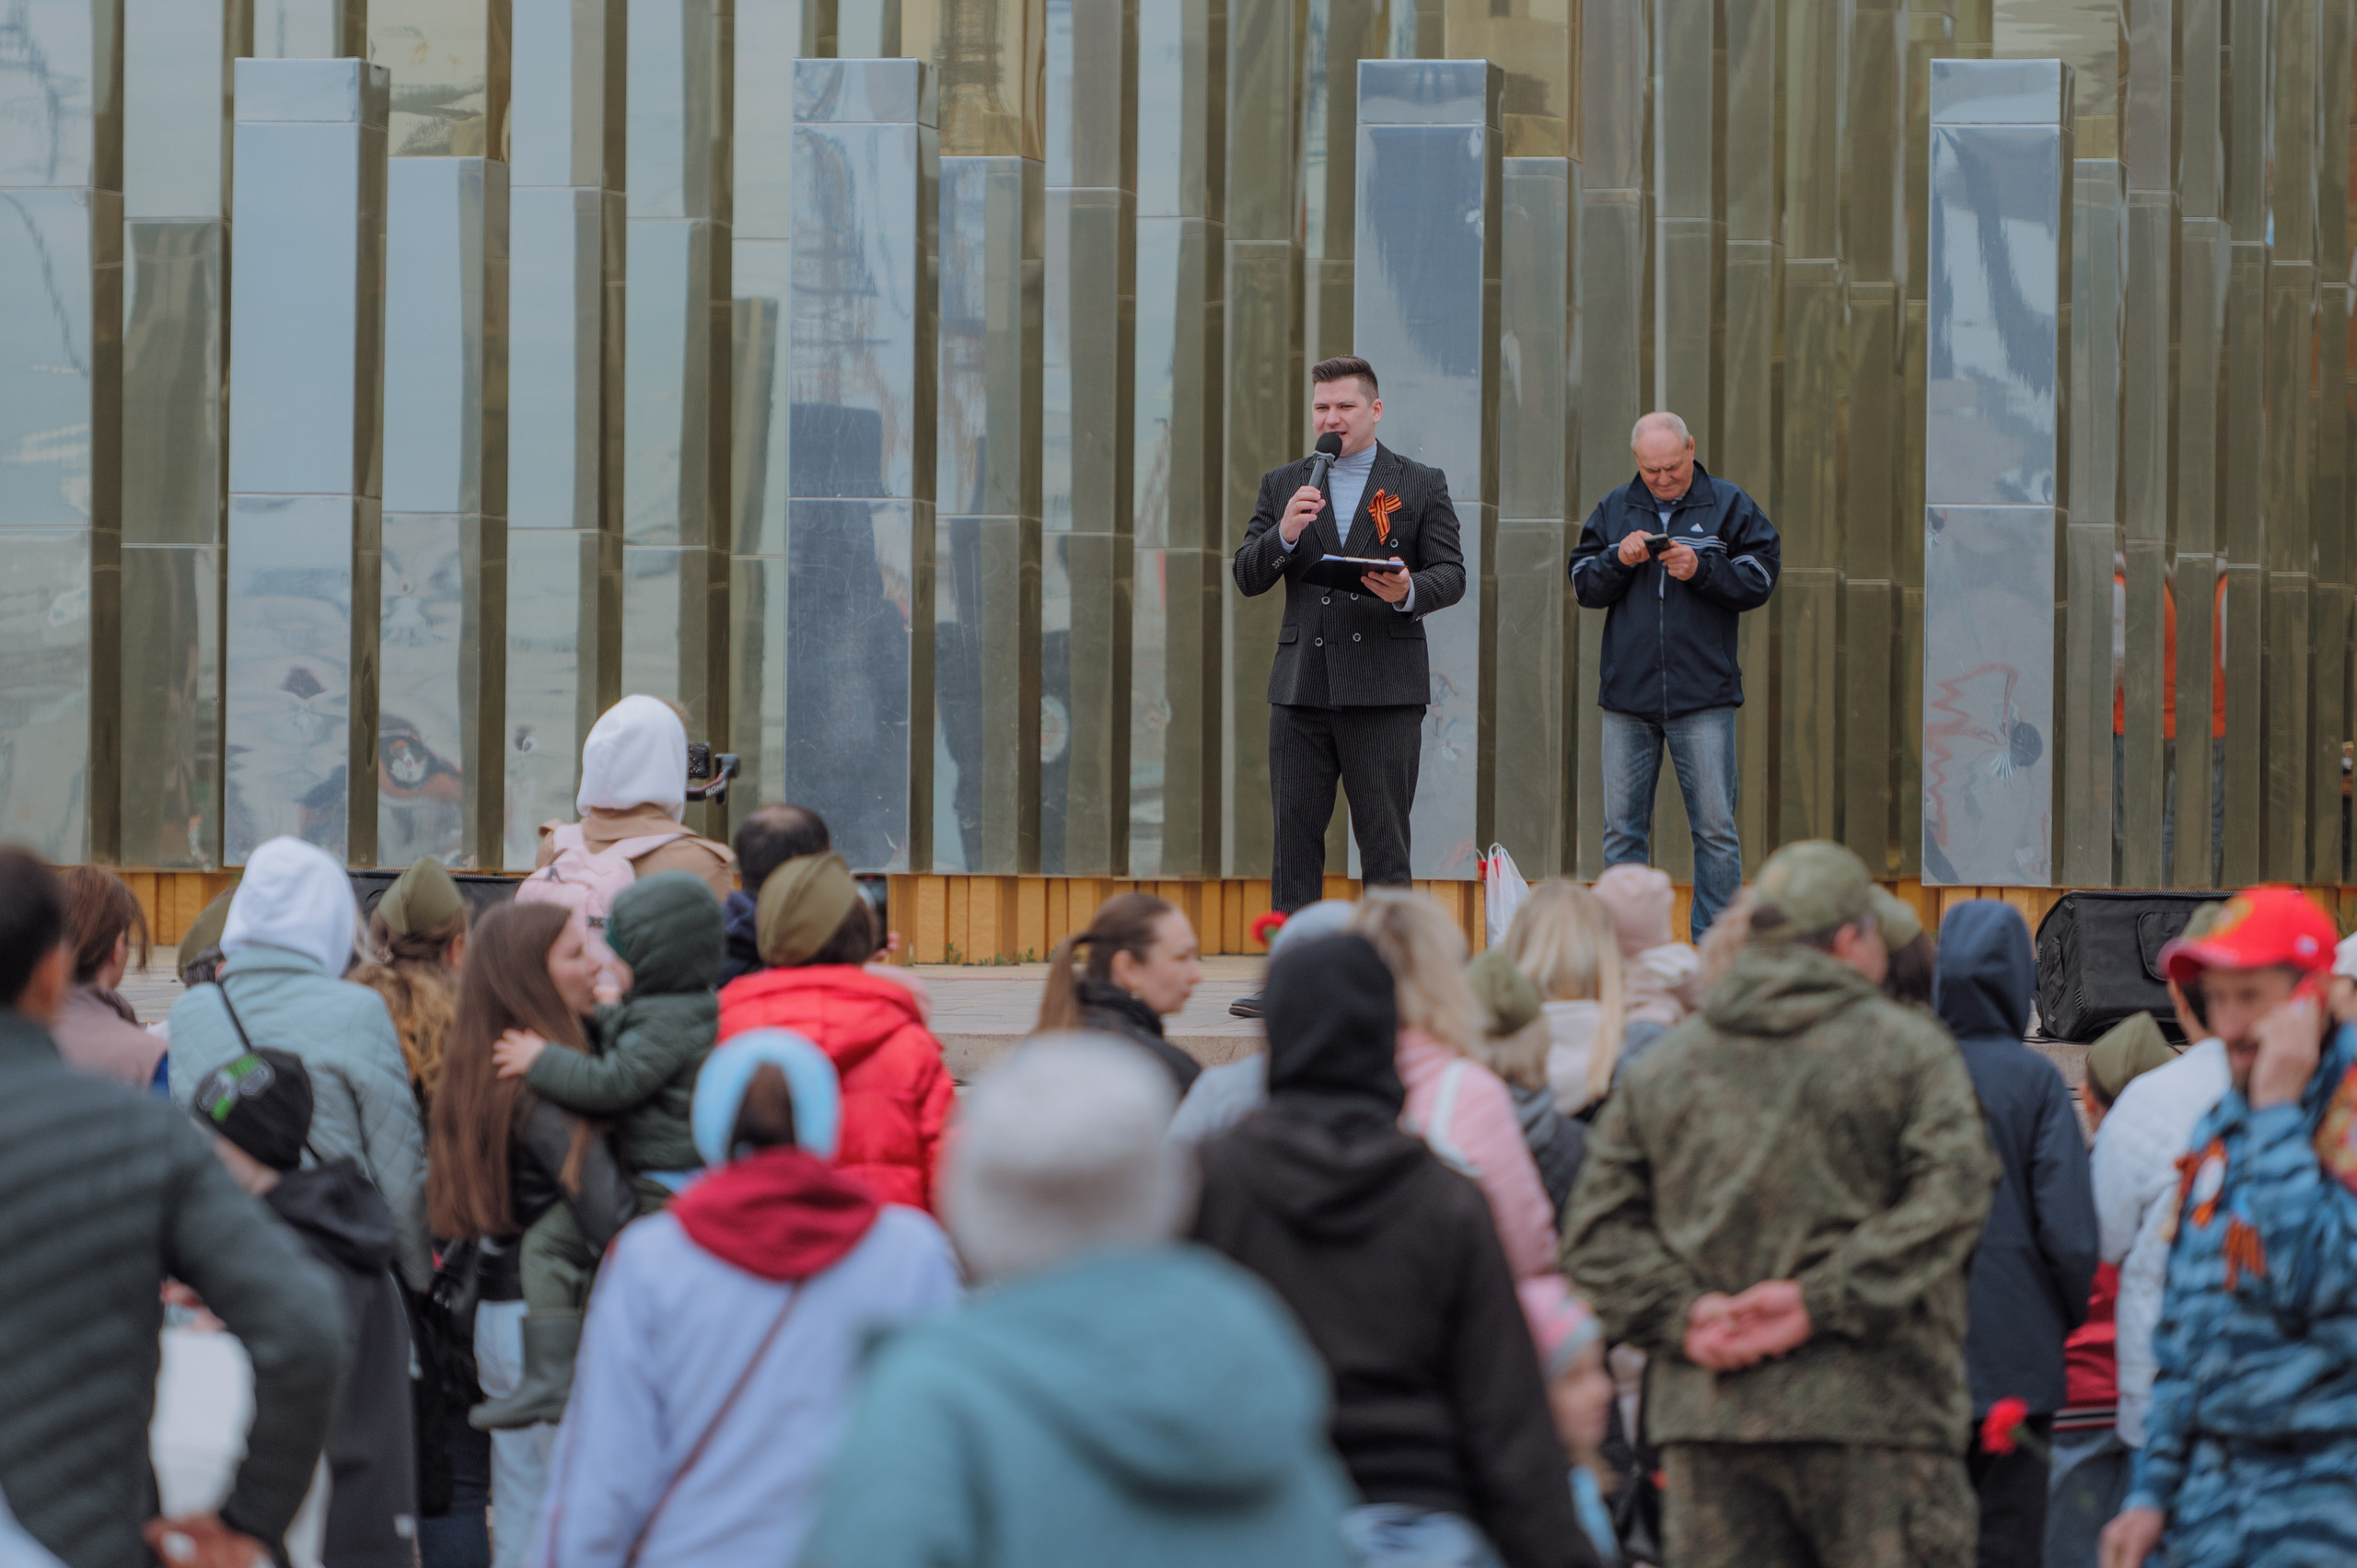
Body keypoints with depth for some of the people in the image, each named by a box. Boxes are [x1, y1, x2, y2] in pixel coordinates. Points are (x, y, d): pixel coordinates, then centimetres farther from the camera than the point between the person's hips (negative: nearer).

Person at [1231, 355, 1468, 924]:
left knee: (1385, 844, -2)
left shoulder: (1422, 485, 7)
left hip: (1384, 690, -2)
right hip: (1301, 685, 2)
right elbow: (1246, 577, 7)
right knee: (1294, 840, 2)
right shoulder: (1282, 485, 13)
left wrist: (1410, 592, -19)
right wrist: (1284, 534, -12)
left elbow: (1451, 575, 3)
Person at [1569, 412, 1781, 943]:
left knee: (1715, 828, -3)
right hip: (1627, 692, 3)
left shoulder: (1728, 505, 4)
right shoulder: (1614, 510, 11)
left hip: (1703, 696, -3)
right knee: (1622, 828, 6)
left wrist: (1702, 569, -14)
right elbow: (1582, 585, 9)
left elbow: (1760, 579, -1)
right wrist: (1617, 561, -9)